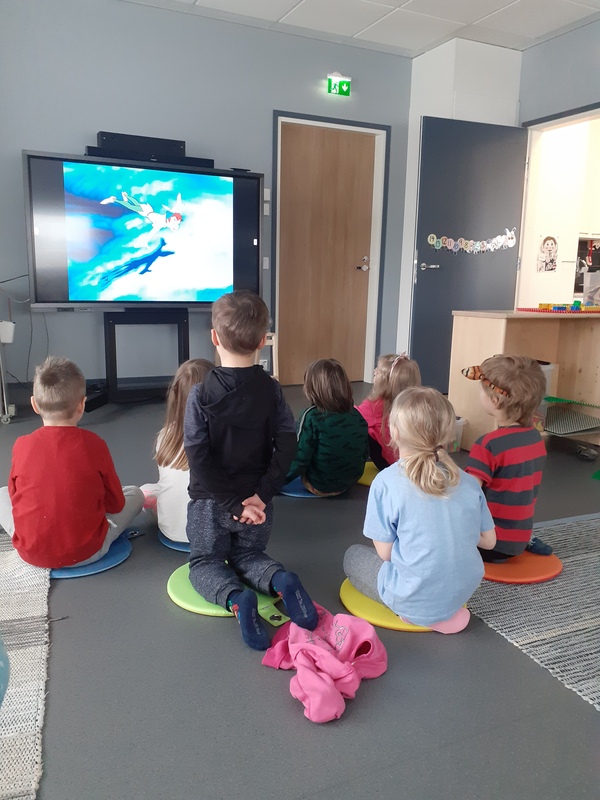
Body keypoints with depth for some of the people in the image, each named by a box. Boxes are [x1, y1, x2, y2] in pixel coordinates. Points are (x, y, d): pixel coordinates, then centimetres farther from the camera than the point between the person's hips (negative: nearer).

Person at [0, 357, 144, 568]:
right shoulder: (93, 444, -15)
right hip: (86, 552, 0)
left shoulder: (22, 445, -11)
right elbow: (116, 503, -4)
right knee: (135, 493, 15)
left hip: (31, 553, 0)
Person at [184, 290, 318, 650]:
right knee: (249, 556, 24)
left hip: (210, 500, -2)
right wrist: (262, 493, -11)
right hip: (257, 502, 3)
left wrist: (232, 503, -14)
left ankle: (235, 597, -15)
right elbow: (287, 446, -12)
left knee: (205, 562, 17)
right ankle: (281, 581, -9)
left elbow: (199, 457, -18)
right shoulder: (272, 390, -5)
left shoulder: (201, 394, -13)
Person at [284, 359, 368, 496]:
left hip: (319, 486, -5)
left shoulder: (312, 417, -24)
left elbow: (300, 460, -19)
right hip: (351, 482, 5)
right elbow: (364, 454, 3)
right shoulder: (357, 415, -8)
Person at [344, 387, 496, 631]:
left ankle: (414, 612, 4)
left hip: (412, 602, -6)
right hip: (463, 592, 6)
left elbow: (385, 553, -14)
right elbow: (488, 541, 3)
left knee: (352, 555, 18)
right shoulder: (468, 481, -6)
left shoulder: (386, 482, -19)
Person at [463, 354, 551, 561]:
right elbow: (518, 489, 11)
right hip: (518, 539, 7)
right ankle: (528, 540, 17)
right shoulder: (536, 438, 2)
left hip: (492, 543, -7)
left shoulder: (488, 444, -22)